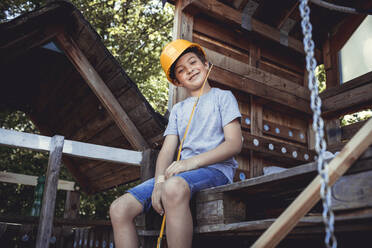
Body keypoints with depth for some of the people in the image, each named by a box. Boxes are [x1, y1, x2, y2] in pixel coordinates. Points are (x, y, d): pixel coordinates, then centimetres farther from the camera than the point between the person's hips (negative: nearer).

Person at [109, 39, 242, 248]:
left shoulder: (223, 97, 10)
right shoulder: (178, 109, 25)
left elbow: (234, 144, -4)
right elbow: (167, 150, 11)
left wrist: (194, 161, -18)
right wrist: (159, 179, -12)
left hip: (215, 169, -5)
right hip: (181, 173, 6)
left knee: (174, 188, -41)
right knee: (120, 208, -13)